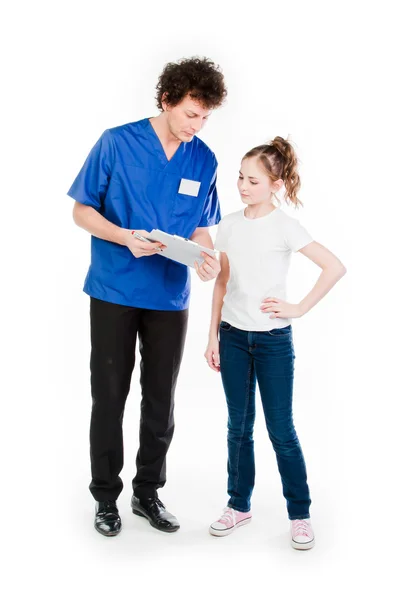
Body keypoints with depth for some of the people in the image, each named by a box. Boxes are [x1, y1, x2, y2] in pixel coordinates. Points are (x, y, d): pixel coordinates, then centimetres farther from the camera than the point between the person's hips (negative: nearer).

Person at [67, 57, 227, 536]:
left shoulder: (204, 161, 3)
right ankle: (105, 497, 23)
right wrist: (124, 237, -22)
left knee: (161, 401, 10)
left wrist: (205, 259, -14)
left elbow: (200, 228, 8)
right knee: (109, 397, 6)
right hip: (114, 294, -3)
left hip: (170, 298, 3)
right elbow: (82, 210, -4)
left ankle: (148, 492, 28)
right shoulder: (117, 143, -7)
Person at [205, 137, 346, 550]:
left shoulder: (284, 226, -10)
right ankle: (239, 505, 27)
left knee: (280, 429, 3)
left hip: (273, 339, -4)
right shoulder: (229, 225, 3)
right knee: (238, 426, 12)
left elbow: (335, 267, -15)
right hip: (233, 336, 4)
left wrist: (300, 308, -13)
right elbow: (222, 283, 9)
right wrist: (213, 337, 7)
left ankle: (300, 514, 18)